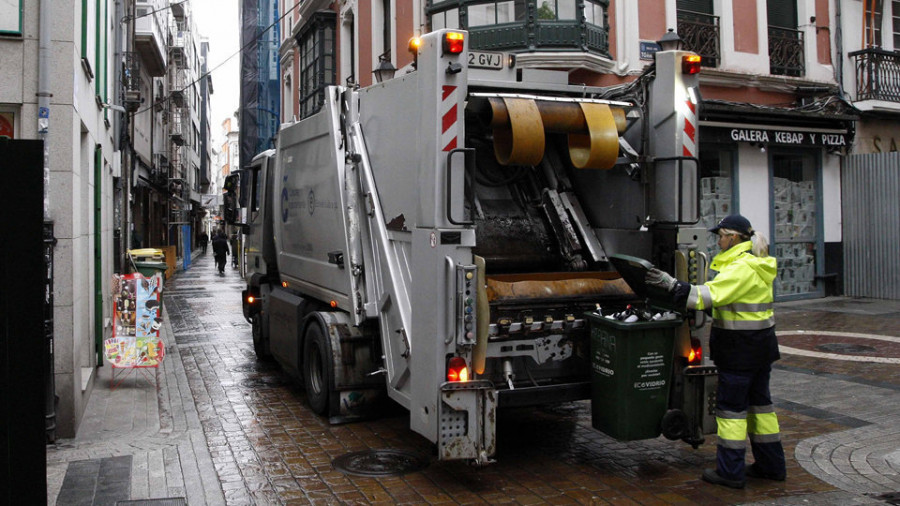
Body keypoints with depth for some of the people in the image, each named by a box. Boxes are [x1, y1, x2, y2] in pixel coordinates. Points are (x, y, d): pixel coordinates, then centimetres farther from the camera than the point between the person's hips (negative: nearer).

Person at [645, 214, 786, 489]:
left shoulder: (741, 268, -19)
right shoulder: (756, 265, 13)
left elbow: (709, 295, -29)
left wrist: (671, 284, -33)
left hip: (740, 350, -10)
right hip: (761, 346, 10)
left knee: (731, 404, -2)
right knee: (758, 402, 16)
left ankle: (730, 471, 5)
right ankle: (771, 465, 25)